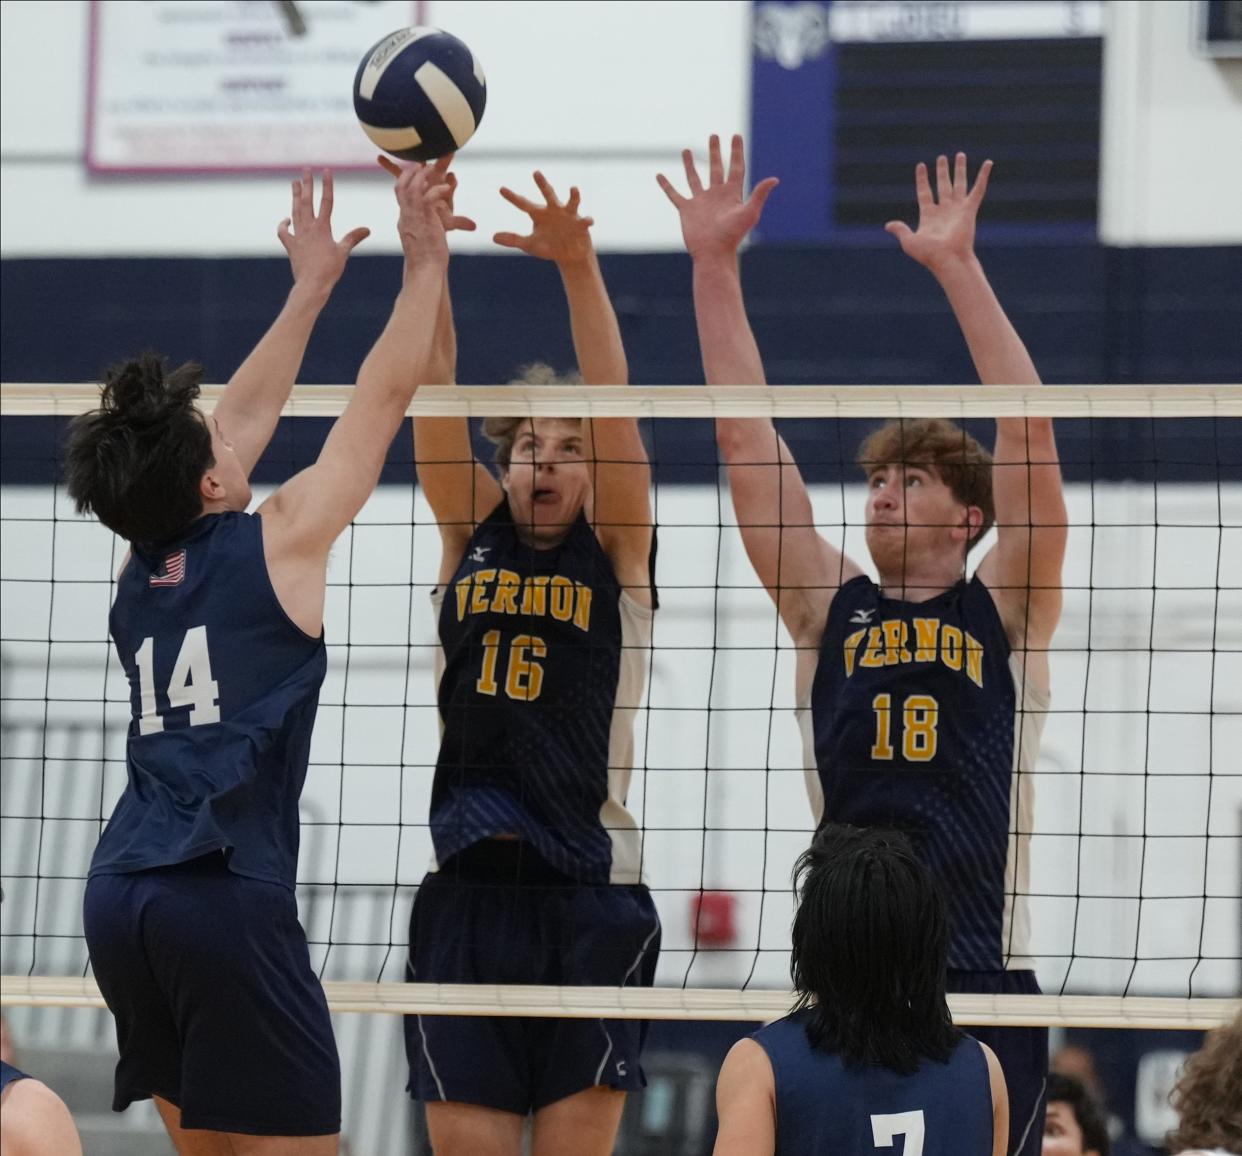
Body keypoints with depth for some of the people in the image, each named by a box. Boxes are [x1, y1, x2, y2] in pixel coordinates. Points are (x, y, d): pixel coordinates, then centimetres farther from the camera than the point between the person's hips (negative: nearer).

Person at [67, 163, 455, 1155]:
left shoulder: (142, 568, 16)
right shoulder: (275, 544, -1)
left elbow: (242, 417, 29)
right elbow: (384, 397, 6)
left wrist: (312, 287, 38)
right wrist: (426, 262, 17)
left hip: (122, 891, 7)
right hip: (225, 894, -7)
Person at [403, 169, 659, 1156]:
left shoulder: (617, 557, 6)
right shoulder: (471, 540, 12)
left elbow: (612, 406, -7)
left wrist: (579, 268, -20)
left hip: (590, 897, -2)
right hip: (466, 893, 2)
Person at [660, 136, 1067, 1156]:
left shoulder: (1005, 610, 7)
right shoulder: (830, 608, 13)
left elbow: (1029, 434, -3)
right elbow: (744, 435, 10)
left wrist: (958, 265, -7)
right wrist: (715, 264, 5)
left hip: (983, 985, -2)